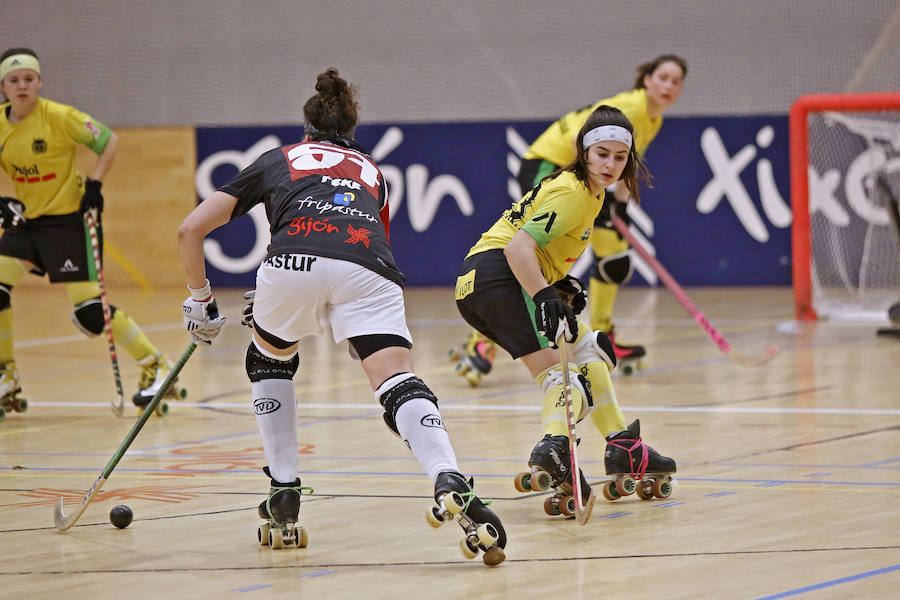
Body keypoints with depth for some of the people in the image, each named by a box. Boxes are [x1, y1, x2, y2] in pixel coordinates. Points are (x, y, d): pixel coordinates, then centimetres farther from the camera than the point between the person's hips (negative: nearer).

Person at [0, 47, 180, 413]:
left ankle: (155, 366, 2)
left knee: (89, 310, -12)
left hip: (69, 218, -6)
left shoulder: (59, 117, -17)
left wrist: (95, 185, -16)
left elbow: (109, 141, -7)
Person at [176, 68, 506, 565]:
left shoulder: (278, 160, 34)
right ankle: (450, 484, -41)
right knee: (397, 382, -12)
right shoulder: (371, 172, 40)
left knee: (270, 360, 29)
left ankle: (283, 496, 22)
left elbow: (190, 230, 30)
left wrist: (200, 301, 44)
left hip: (296, 258, 0)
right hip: (369, 269, 1)